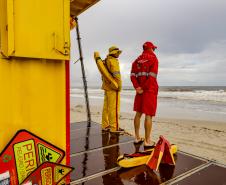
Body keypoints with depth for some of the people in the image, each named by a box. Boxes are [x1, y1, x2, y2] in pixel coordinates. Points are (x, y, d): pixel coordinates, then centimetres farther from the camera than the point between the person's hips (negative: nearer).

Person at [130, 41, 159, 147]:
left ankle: (137, 138, 19)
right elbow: (152, 76, -16)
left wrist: (137, 88, -7)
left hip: (140, 90, 6)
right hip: (150, 90, -6)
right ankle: (147, 141, 0)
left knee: (138, 113, 11)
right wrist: (144, 88, -10)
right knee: (148, 115, -4)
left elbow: (133, 75, 1)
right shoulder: (153, 58, -3)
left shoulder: (137, 60, 14)